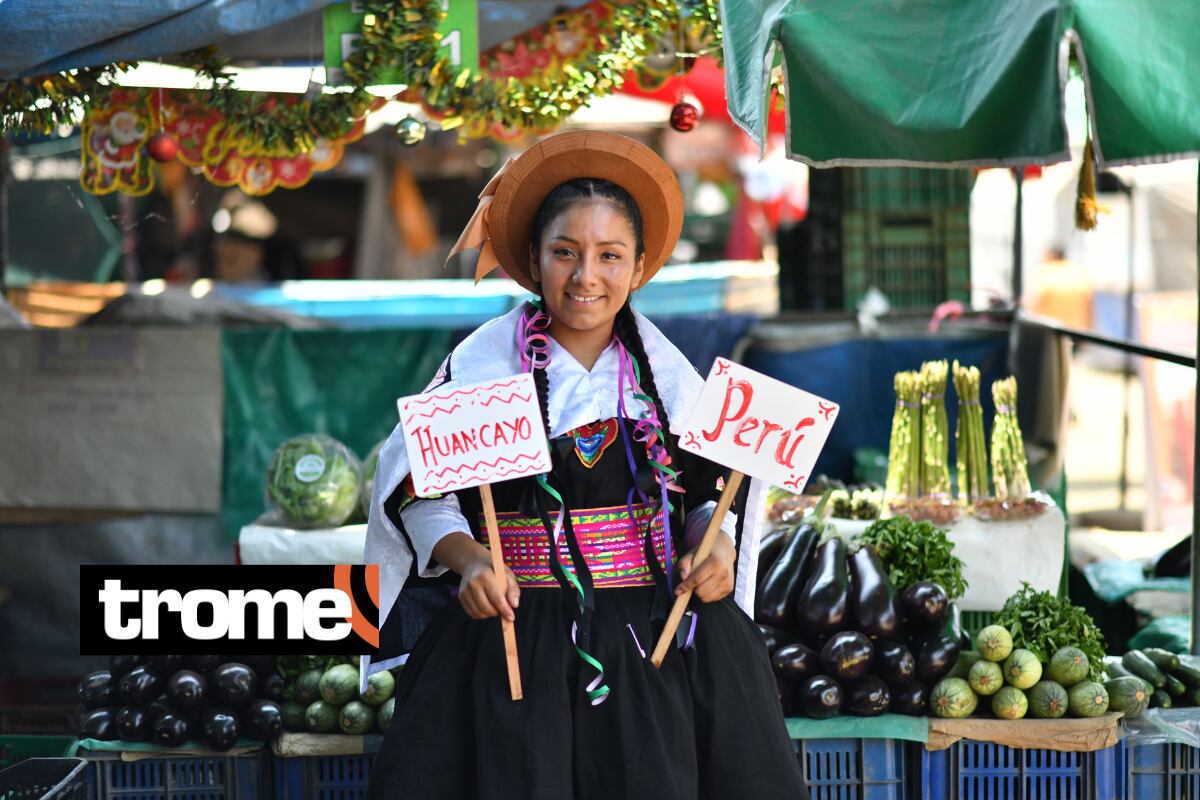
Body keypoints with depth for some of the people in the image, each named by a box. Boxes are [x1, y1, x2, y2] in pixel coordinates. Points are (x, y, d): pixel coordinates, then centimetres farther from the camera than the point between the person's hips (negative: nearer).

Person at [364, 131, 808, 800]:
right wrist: (466, 558, -16)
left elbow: (714, 488, 15)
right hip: (515, 635, -2)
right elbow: (420, 492, 1)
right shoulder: (484, 362, -1)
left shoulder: (663, 370, 8)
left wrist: (716, 548, -5)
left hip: (658, 634, 2)